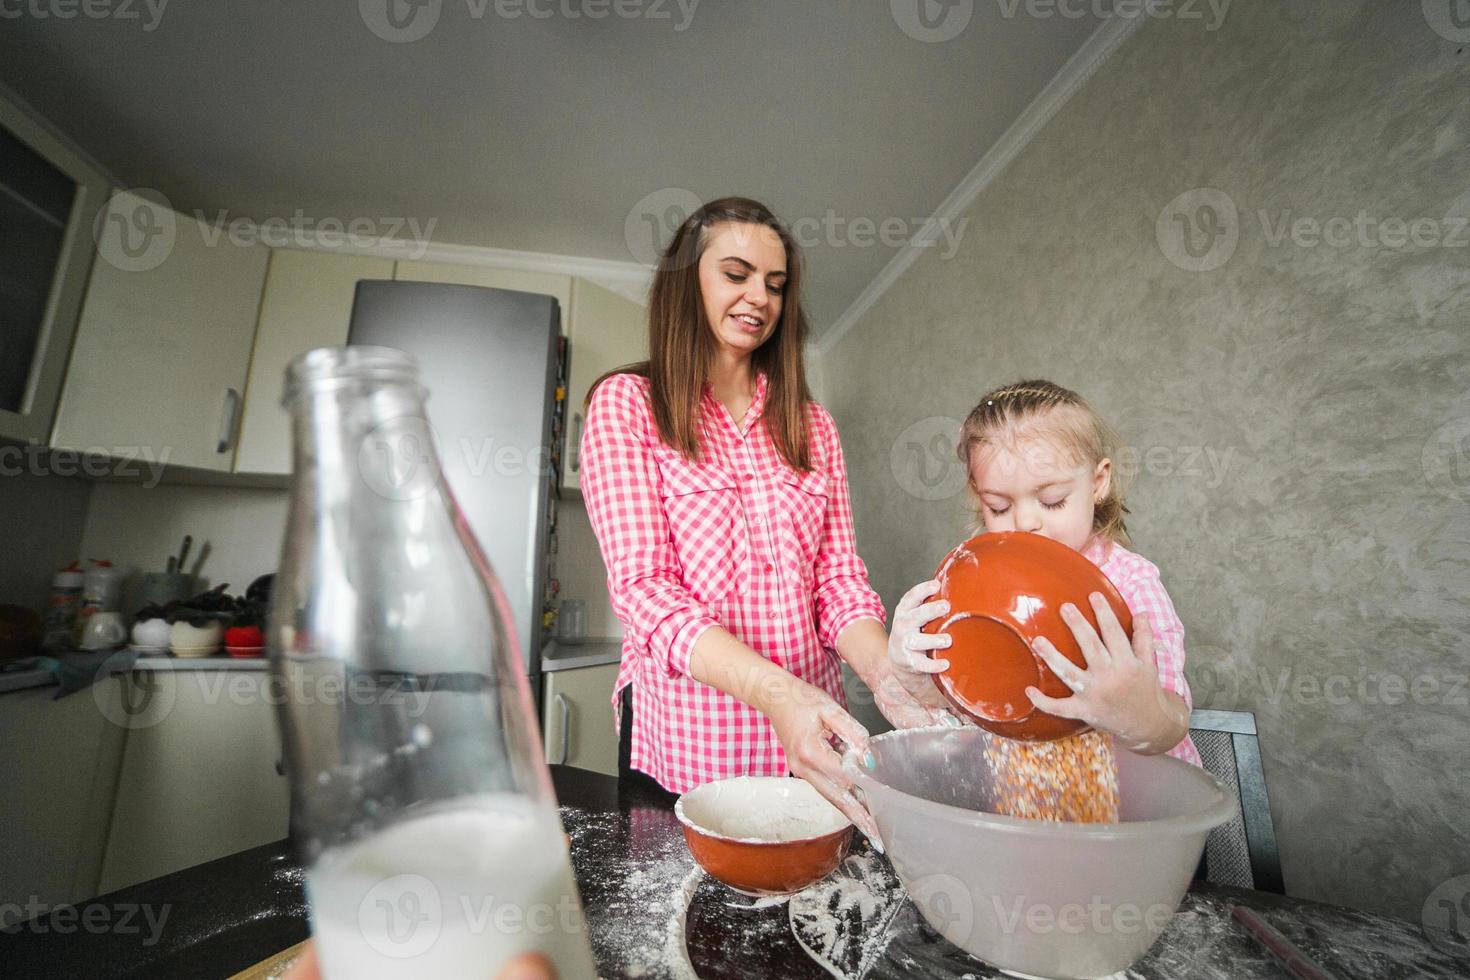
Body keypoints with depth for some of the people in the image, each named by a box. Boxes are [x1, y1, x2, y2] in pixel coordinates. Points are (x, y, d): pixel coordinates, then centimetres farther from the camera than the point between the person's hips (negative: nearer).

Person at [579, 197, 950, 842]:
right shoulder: (624, 403, -6)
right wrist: (774, 689, -30)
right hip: (685, 734, -3)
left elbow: (838, 577, 2)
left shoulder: (811, 426, 7)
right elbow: (642, 587, -16)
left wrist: (885, 673, -19)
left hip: (804, 739, 4)